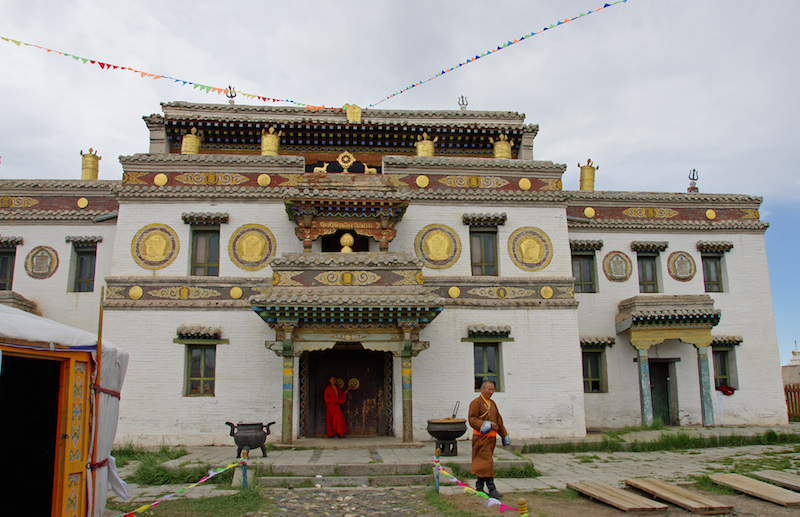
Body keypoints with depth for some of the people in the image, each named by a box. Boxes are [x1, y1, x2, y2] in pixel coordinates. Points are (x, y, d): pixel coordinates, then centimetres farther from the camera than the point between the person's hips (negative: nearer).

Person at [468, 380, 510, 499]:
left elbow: (499, 420, 23)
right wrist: (486, 425, -23)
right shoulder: (476, 403, -8)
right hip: (481, 438, -8)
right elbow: (472, 420, -14)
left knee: (482, 464, 12)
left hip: (491, 438, 8)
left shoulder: (492, 403, 17)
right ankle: (491, 489, -10)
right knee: (487, 463, -11)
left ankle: (479, 487, 19)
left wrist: (504, 435, 23)